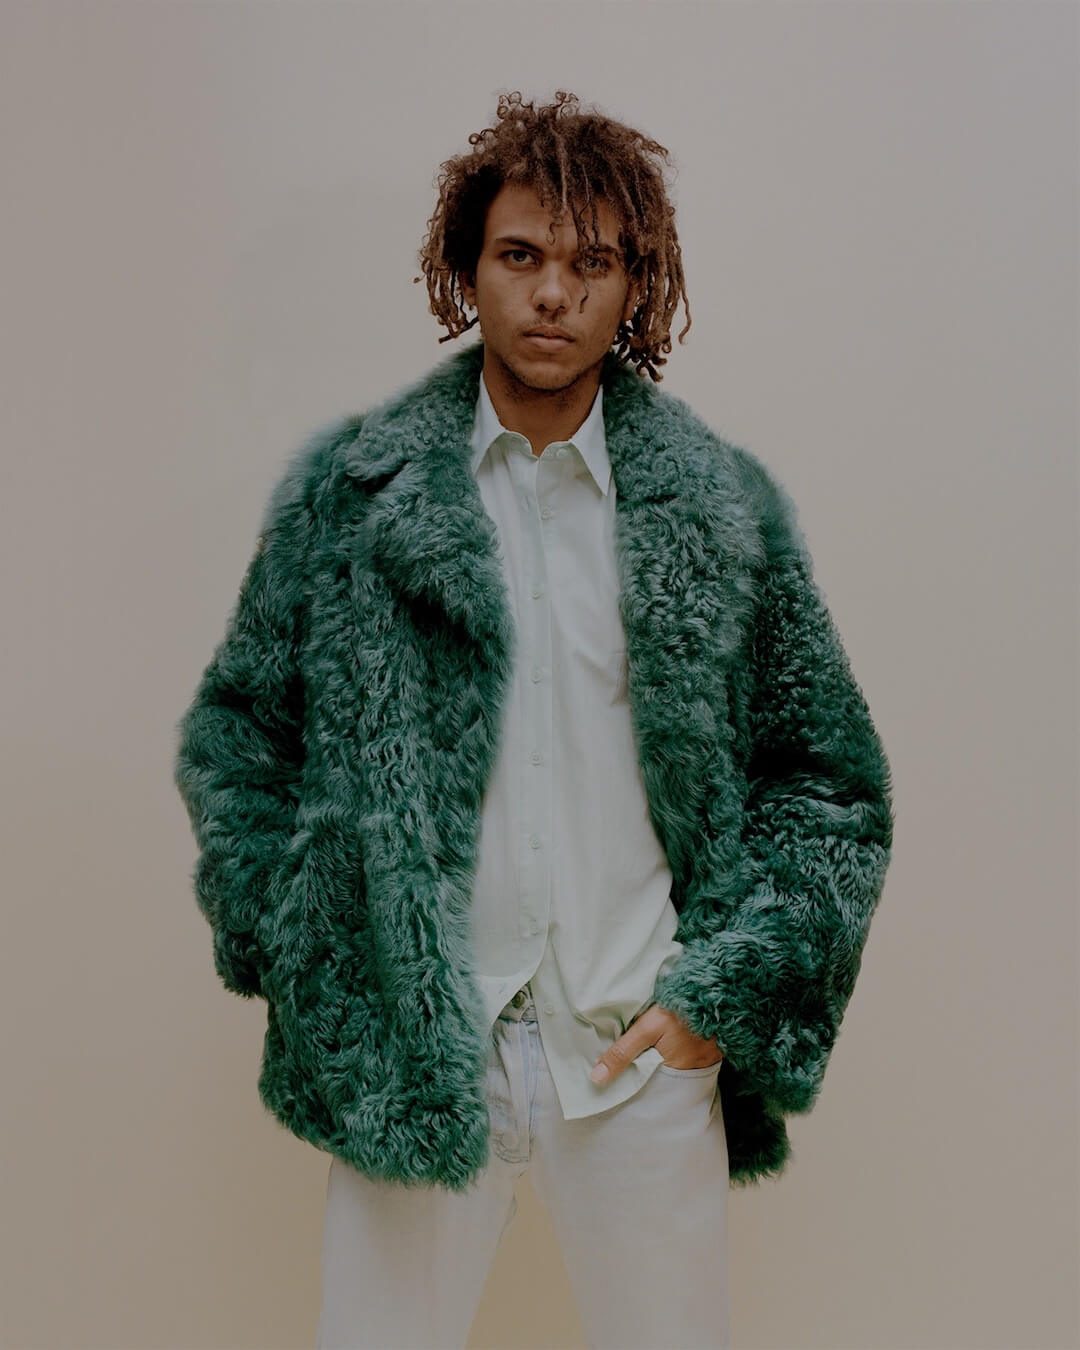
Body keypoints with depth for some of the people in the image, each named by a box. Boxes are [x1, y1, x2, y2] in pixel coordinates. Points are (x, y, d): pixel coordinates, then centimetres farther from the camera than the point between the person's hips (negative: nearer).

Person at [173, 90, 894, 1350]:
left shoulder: (725, 503, -1)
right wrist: (290, 951, -2)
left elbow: (832, 775, 5)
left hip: (647, 1047, 1)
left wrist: (727, 988, -4)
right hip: (409, 1041, 0)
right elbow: (233, 728, 7)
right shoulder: (346, 487, -1)